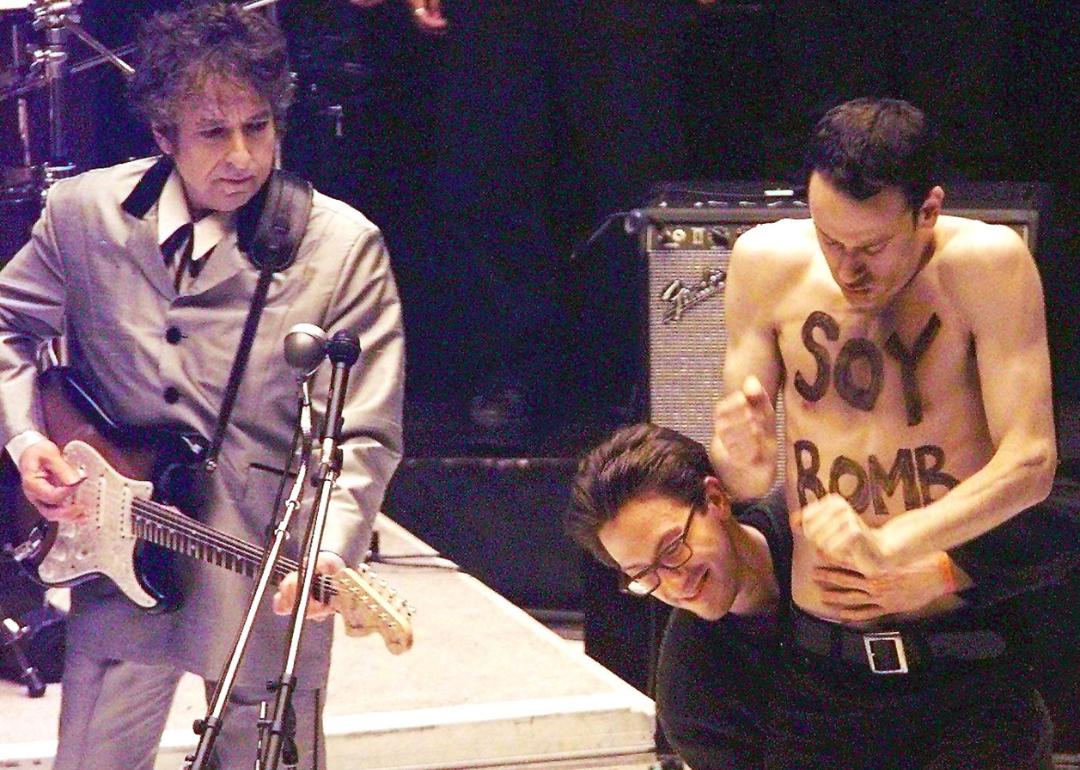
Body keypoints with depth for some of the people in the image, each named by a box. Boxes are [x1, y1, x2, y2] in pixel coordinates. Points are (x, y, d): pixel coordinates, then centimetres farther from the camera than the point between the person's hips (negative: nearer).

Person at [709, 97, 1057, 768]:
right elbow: (742, 484, 7)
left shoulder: (986, 265, -10)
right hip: (822, 669, 3)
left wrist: (887, 546, -27)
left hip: (972, 669, -3)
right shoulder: (768, 265, -1)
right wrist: (745, 461, -18)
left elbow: (1030, 462, -16)